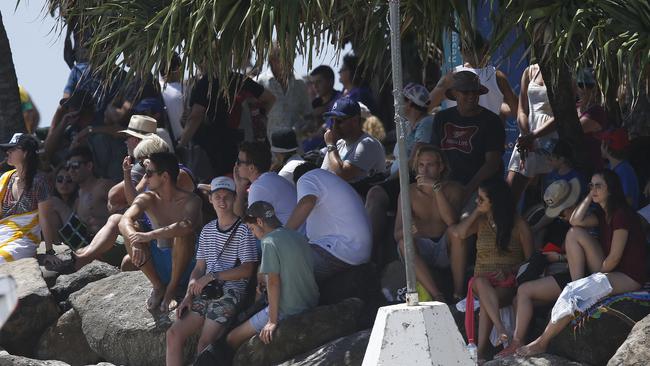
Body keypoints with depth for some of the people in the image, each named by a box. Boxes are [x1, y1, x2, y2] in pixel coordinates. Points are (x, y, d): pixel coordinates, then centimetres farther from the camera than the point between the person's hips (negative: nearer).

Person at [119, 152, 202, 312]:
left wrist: (149, 236, -44)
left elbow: (187, 225, -36)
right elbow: (125, 221, -18)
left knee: (182, 234, -34)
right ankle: (158, 286, -8)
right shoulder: (147, 199, 0)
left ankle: (172, 288, -14)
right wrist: (135, 241, -40)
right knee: (131, 229, -18)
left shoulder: (190, 201, -14)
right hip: (157, 261, 4)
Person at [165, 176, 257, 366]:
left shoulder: (243, 230, -5)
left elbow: (247, 269, -11)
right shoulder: (207, 230, 17)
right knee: (174, 333, -9)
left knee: (204, 346, -19)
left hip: (230, 292, -6)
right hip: (205, 293, 6)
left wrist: (212, 276, -14)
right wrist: (188, 296, 3)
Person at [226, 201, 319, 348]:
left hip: (288, 312, -9)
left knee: (232, 339, 3)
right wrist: (264, 280, 23)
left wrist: (273, 321, -16)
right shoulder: (299, 237, 10)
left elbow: (273, 283, -18)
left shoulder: (269, 242, -14)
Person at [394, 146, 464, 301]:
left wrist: (436, 188, -24)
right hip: (422, 251, 1)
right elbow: (397, 234, -8)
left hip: (445, 251, -1)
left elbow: (451, 221, -21)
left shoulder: (453, 189, -1)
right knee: (404, 243, -31)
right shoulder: (409, 193, 0)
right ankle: (437, 296, -39)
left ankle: (459, 292, -31)